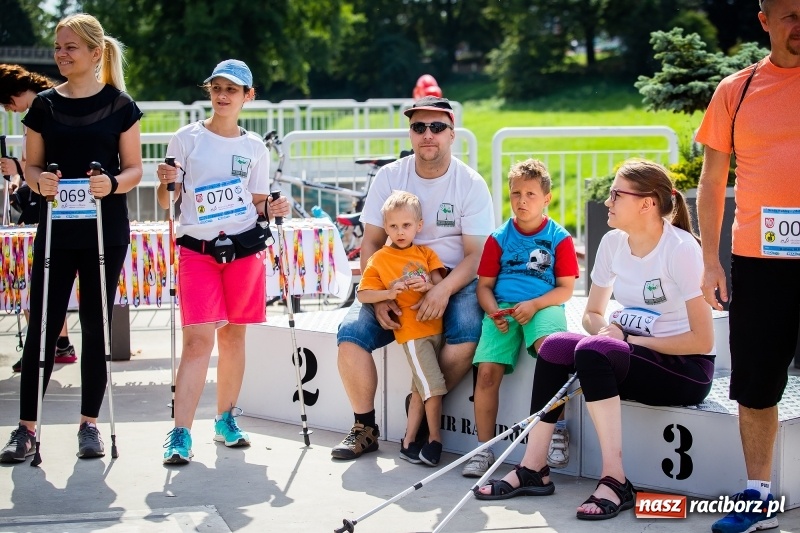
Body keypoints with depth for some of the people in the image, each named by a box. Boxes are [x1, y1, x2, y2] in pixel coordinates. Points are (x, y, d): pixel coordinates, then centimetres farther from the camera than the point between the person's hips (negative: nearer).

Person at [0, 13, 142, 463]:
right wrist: (39, 180, -14)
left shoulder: (119, 104, 0)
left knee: (96, 325, 5)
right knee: (43, 325, -1)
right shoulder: (45, 105, 6)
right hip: (56, 229, 1)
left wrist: (112, 183, -20)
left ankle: (90, 423, 16)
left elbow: (134, 169, 2)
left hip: (106, 230, -1)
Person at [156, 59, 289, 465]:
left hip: (244, 249, 3)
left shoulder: (254, 147, 10)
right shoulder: (187, 138, 4)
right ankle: (180, 435, -13)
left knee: (233, 335, 7)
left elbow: (258, 204, 14)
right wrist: (165, 184, -16)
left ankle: (226, 420, 21)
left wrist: (273, 209, -6)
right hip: (197, 250, -2)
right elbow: (166, 202, 5)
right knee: (199, 338, -12)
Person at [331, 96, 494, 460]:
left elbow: (477, 254, -9)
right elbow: (371, 243, 0)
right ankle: (365, 428, -4)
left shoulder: (471, 183, -5)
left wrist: (443, 290, -27)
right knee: (351, 332, -21)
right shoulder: (389, 177, 1)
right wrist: (378, 297, -15)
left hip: (454, 281, -2)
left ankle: (423, 414, -11)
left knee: (467, 334, -32)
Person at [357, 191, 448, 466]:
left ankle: (409, 442, 15)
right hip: (412, 330, -4)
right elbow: (363, 295, 0)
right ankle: (434, 439, 3)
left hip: (435, 326, 4)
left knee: (421, 389, 8)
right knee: (433, 386, -12)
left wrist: (428, 286, -17)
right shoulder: (379, 259, 1)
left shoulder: (425, 254, 11)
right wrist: (389, 293, -16)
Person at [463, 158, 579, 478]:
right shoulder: (499, 238, 12)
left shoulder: (559, 238, 6)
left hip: (543, 306, -2)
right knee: (487, 371, -20)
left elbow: (566, 288, 2)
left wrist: (534, 304, -14)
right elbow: (484, 285, 12)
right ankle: (484, 448, -8)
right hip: (504, 309, 2)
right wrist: (494, 311, -8)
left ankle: (556, 428, -26)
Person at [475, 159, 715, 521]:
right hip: (635, 356, 7)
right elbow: (592, 313, 13)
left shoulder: (681, 248, -17)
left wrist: (634, 340, -16)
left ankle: (614, 481, -28)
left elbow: (703, 340, -19)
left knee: (592, 351, -30)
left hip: (687, 369, -7)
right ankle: (533, 470, -15)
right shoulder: (613, 243, 3)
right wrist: (607, 328, -10)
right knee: (555, 345, -15)